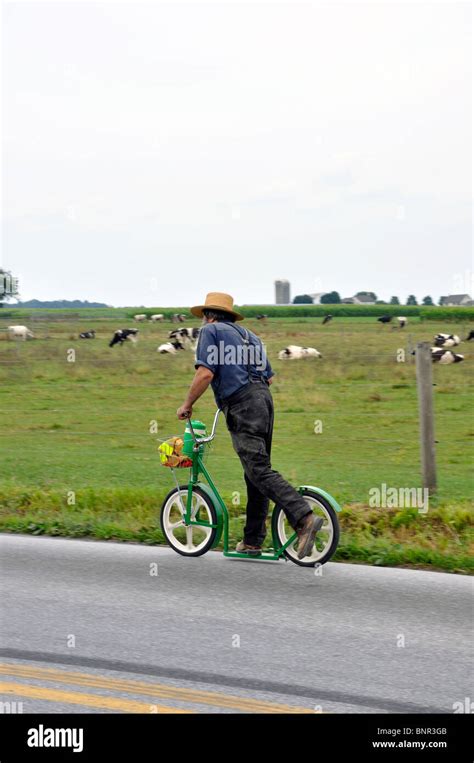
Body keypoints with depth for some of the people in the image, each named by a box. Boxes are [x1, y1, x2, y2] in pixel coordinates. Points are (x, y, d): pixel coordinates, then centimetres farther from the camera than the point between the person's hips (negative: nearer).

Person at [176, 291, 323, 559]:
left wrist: (187, 405, 2)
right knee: (256, 471, 11)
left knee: (260, 470, -15)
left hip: (241, 406, -8)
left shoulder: (210, 331, 5)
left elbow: (205, 373, -9)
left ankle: (305, 517, -31)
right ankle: (253, 541, 13)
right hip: (265, 398, 8)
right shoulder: (250, 336, 27)